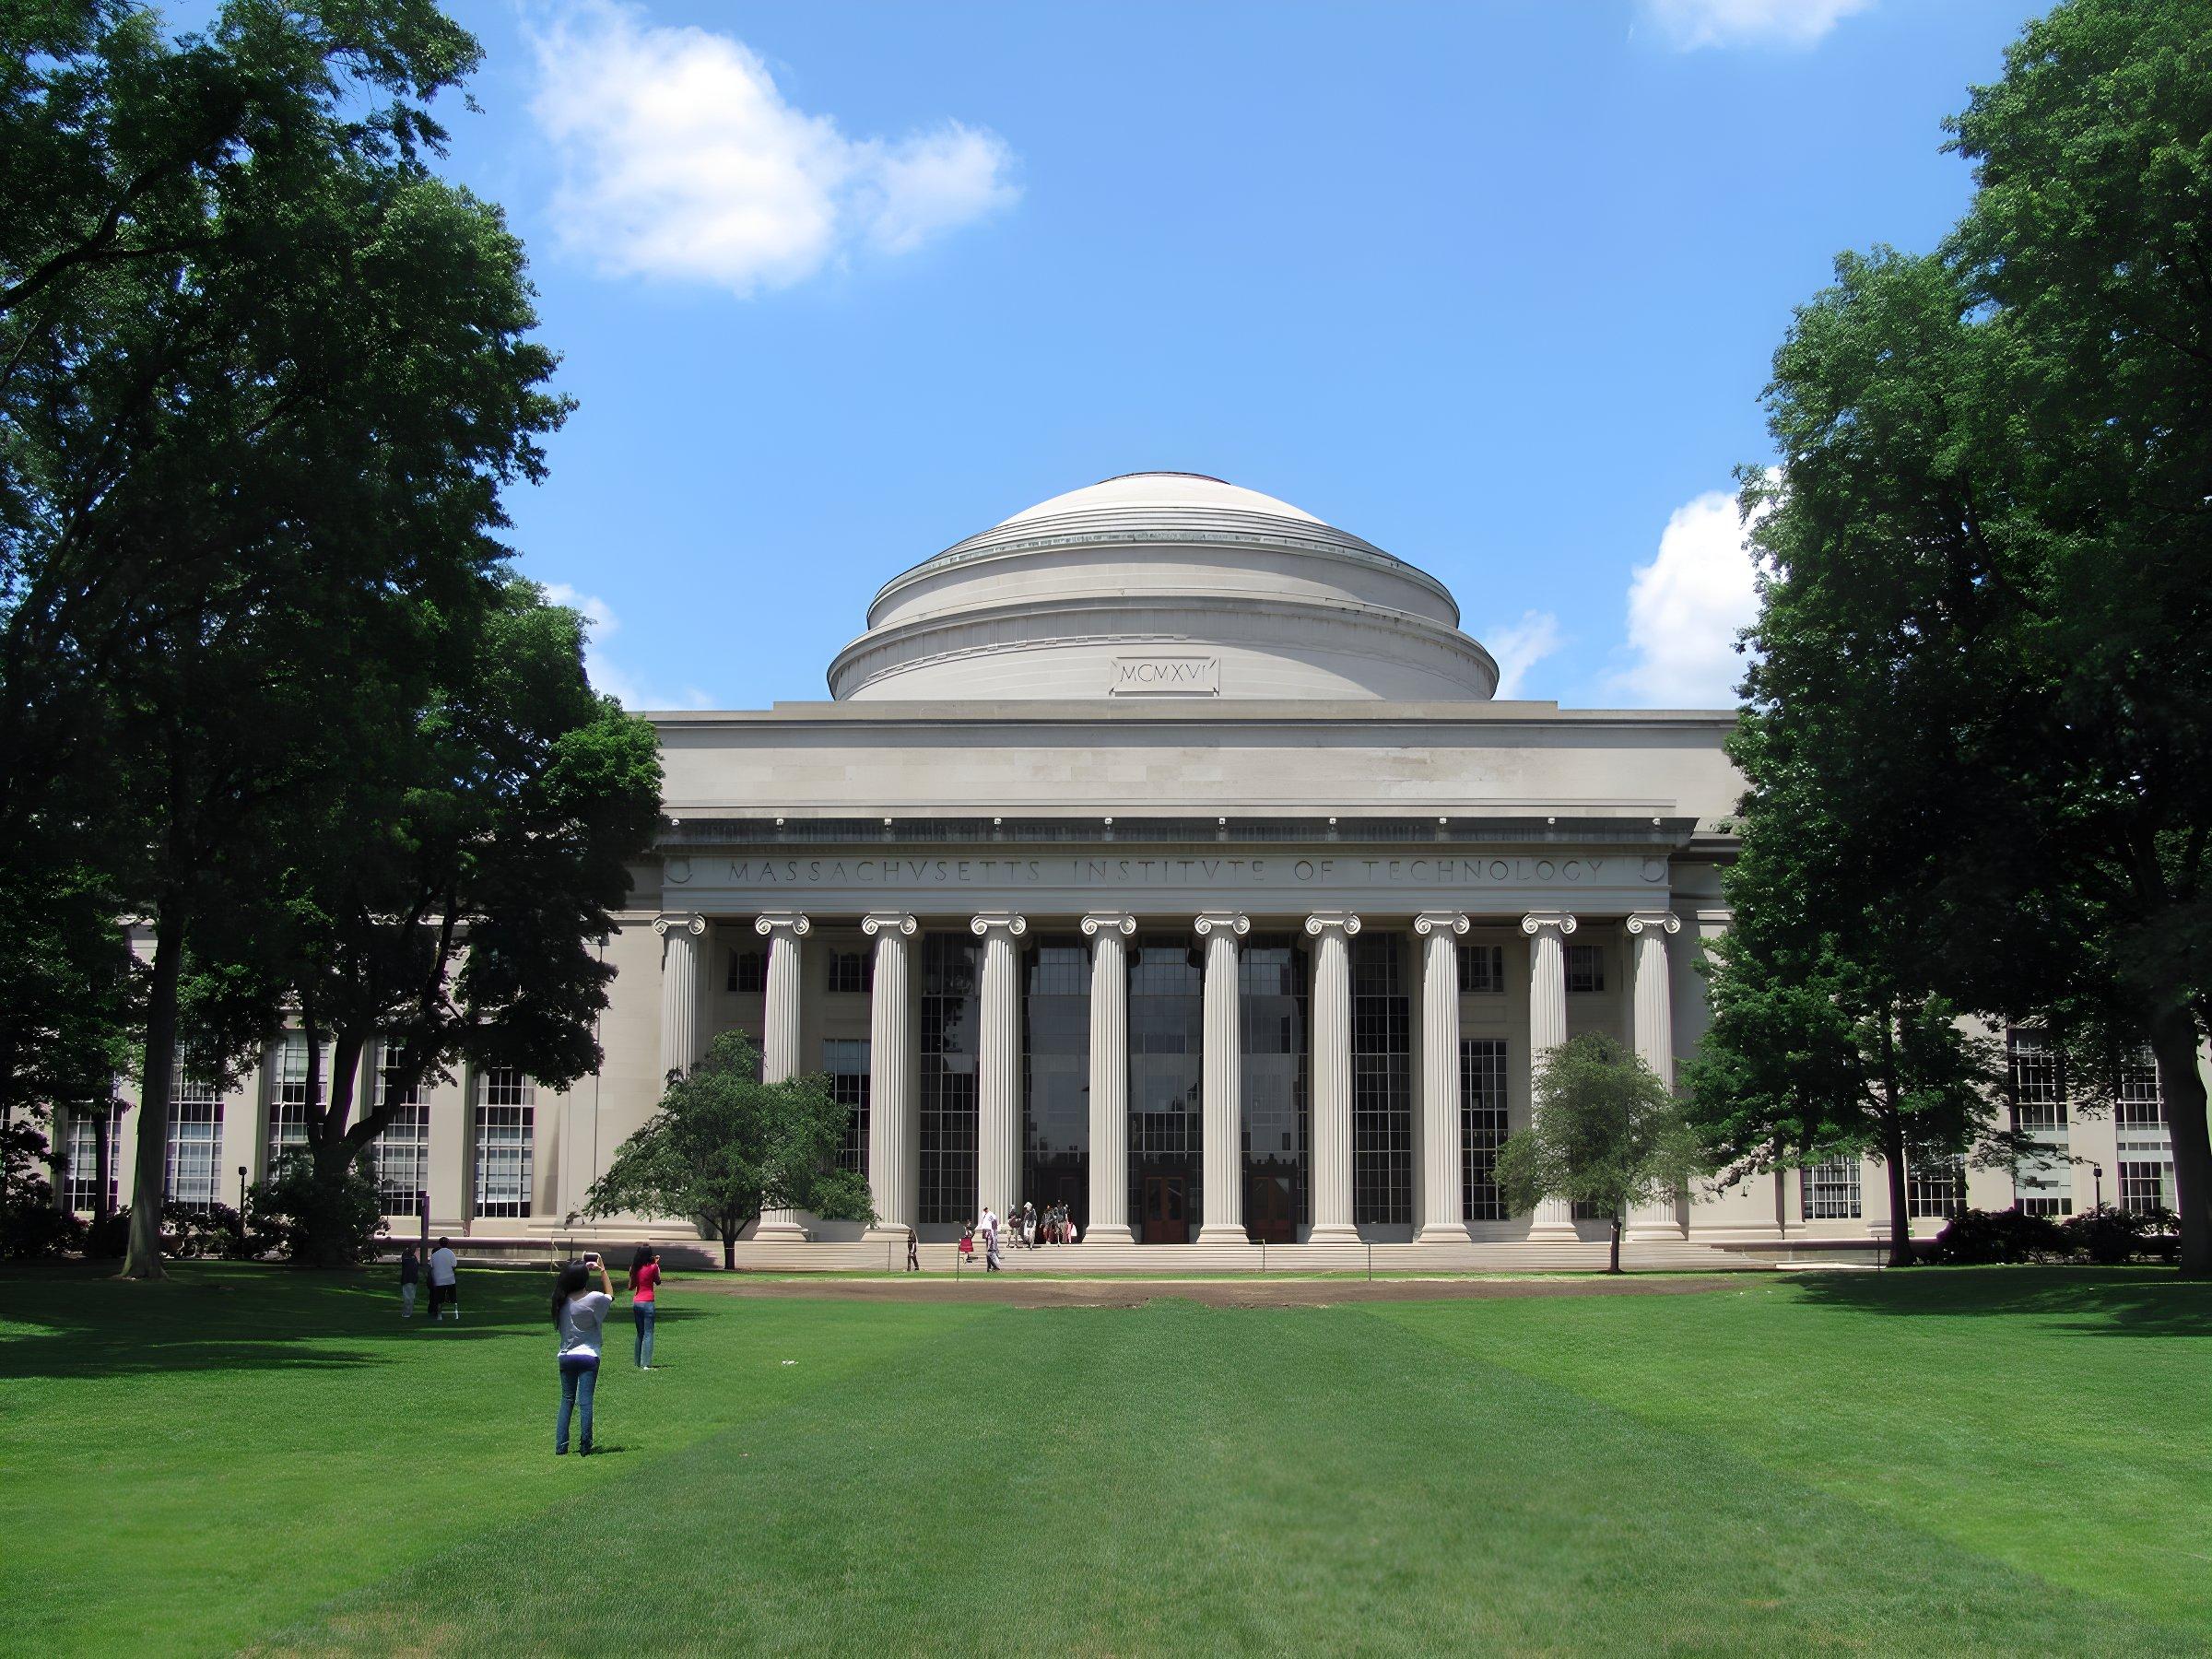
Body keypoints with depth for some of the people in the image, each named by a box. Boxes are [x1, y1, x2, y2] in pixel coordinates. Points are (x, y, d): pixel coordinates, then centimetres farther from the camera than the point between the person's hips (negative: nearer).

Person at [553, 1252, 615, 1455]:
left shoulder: (562, 1300, 0)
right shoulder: (593, 1299, -13)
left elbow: (570, 1284, 23)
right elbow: (610, 1295, 9)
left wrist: (582, 1268, 23)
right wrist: (602, 1270, 13)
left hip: (566, 1357, 4)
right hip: (588, 1356, -4)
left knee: (567, 1400, 13)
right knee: (585, 1402, -1)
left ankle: (560, 1447, 9)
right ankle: (585, 1447, -1)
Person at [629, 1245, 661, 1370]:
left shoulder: (634, 1268, 4)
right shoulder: (652, 1267, -9)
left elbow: (631, 1287, 11)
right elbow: (658, 1282, 5)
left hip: (636, 1302, 6)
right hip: (648, 1303, -6)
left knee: (640, 1333, 17)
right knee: (648, 1334, -3)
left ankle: (638, 1362, 21)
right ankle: (645, 1364, -7)